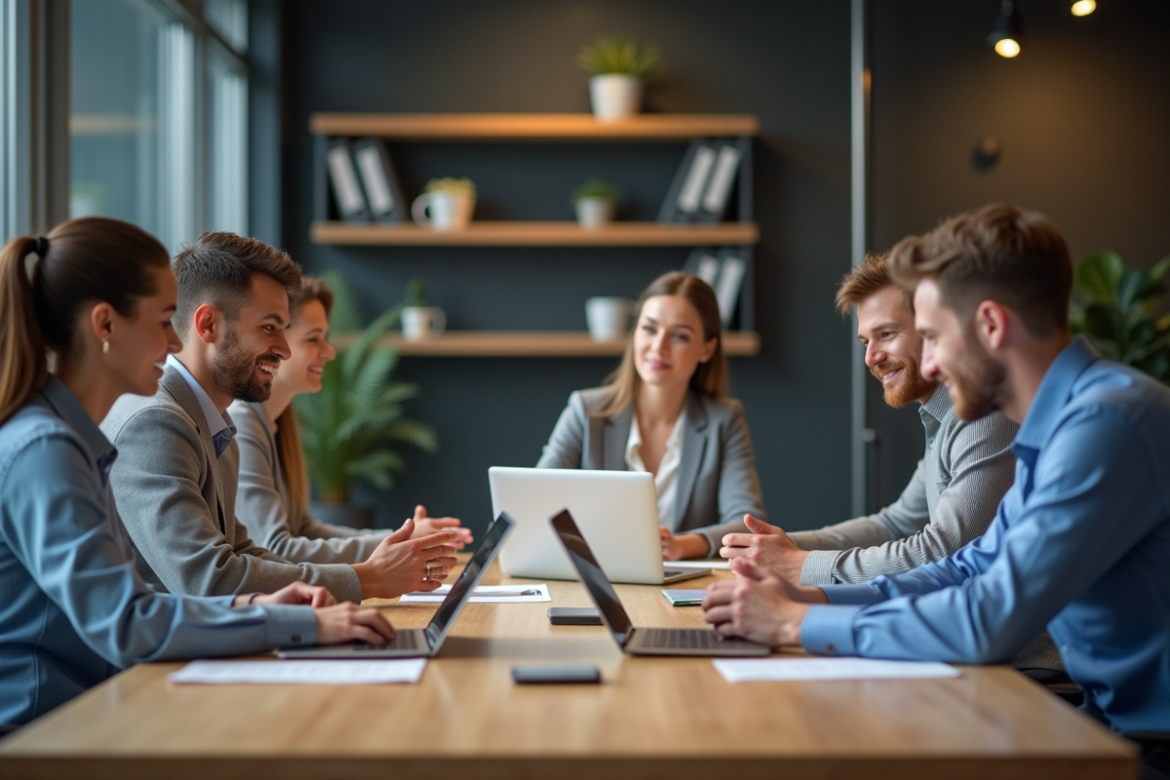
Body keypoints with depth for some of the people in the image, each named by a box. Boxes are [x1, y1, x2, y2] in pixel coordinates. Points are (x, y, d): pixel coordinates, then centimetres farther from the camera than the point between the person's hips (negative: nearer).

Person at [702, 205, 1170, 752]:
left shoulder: (1109, 421, -22)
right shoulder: (1061, 422, 10)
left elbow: (988, 622, -26)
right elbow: (971, 570, 16)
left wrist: (797, 623, -16)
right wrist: (812, 599, 3)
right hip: (1108, 716, 8)